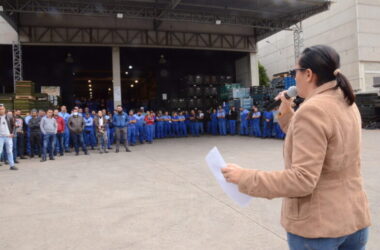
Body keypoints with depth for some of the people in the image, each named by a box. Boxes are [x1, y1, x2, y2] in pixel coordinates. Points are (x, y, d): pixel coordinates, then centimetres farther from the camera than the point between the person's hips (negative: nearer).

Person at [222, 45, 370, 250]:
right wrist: (286, 114, 10)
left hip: (317, 225, -8)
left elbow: (302, 180, -27)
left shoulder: (312, 110, -22)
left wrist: (245, 177, -23)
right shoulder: (347, 104, 5)